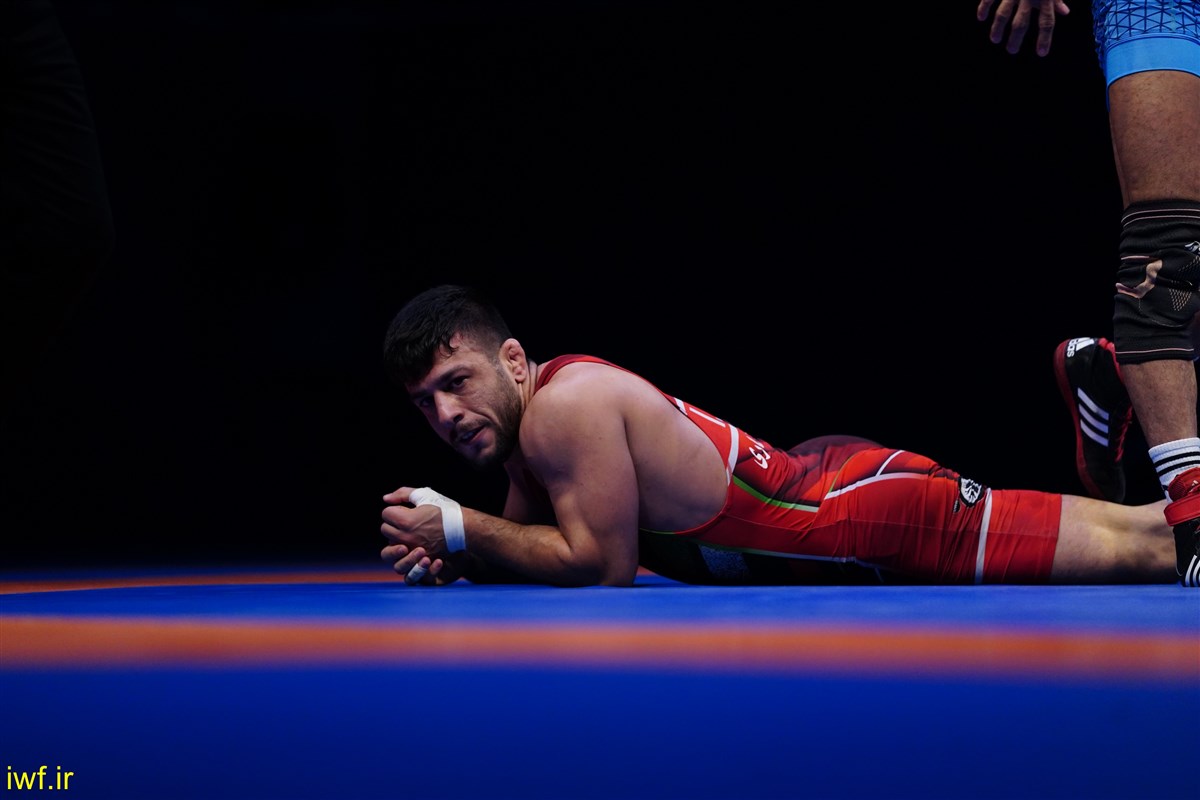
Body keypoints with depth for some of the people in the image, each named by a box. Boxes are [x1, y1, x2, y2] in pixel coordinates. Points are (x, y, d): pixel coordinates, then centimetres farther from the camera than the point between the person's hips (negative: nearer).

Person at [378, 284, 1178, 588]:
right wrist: (448, 554, -3)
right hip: (821, 479, 8)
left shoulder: (567, 403, -22)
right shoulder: (526, 424, 6)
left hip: (869, 518, -8)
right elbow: (534, 542, 18)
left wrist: (460, 530, -15)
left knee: (1144, 545, -4)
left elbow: (601, 564, -20)